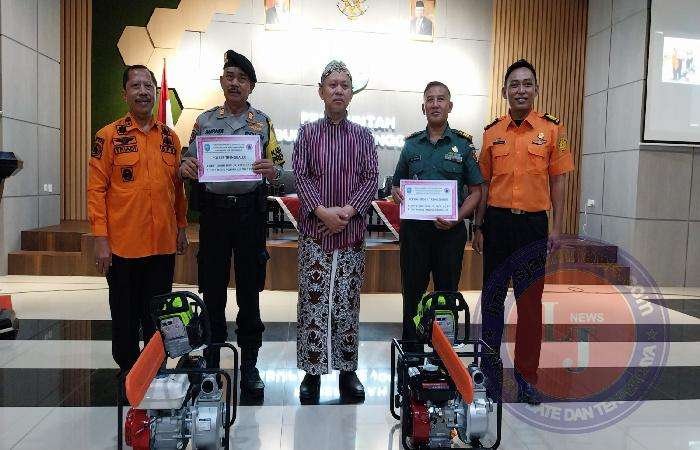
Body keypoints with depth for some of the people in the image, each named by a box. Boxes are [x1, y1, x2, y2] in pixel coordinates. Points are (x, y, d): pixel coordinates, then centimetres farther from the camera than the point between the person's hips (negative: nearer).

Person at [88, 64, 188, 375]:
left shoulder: (170, 138, 9)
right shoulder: (108, 136, -3)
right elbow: (96, 190, -6)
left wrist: (181, 227, 12)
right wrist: (100, 238, -11)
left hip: (163, 244, 3)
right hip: (123, 245, -3)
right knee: (125, 316, 9)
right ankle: (127, 372, 26)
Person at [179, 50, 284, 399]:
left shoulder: (263, 122, 5)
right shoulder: (204, 121, 8)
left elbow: (280, 171, 2)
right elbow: (190, 164, 9)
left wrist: (271, 170, -21)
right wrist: (185, 168, -15)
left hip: (250, 211, -1)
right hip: (213, 210, 1)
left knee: (249, 291, 5)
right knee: (213, 290, 7)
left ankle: (249, 365, 18)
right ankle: (211, 361, 23)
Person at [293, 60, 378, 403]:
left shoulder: (363, 136, 10)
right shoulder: (307, 133, 7)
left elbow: (371, 179, 2)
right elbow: (300, 176, -2)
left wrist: (349, 210, -13)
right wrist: (321, 210, -15)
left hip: (351, 233, 1)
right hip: (314, 231, -1)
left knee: (348, 302, 5)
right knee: (313, 301, 2)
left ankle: (348, 370, 18)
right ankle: (312, 371, 13)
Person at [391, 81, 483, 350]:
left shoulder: (463, 145, 3)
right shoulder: (411, 144, 9)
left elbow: (475, 191, 2)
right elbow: (396, 185, 15)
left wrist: (457, 218, -14)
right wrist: (397, 195, -9)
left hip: (450, 231, -1)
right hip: (414, 229, 2)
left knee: (447, 294, 7)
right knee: (412, 293, 8)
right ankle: (411, 351, 21)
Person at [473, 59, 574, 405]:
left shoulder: (552, 129, 2)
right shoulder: (492, 132, 7)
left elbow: (557, 182, 3)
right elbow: (485, 182, 9)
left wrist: (557, 228, -2)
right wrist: (478, 226, 6)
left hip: (533, 224, -2)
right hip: (497, 222, 2)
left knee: (530, 301, 3)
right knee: (492, 297, 9)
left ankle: (526, 377, 17)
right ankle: (490, 372, 24)